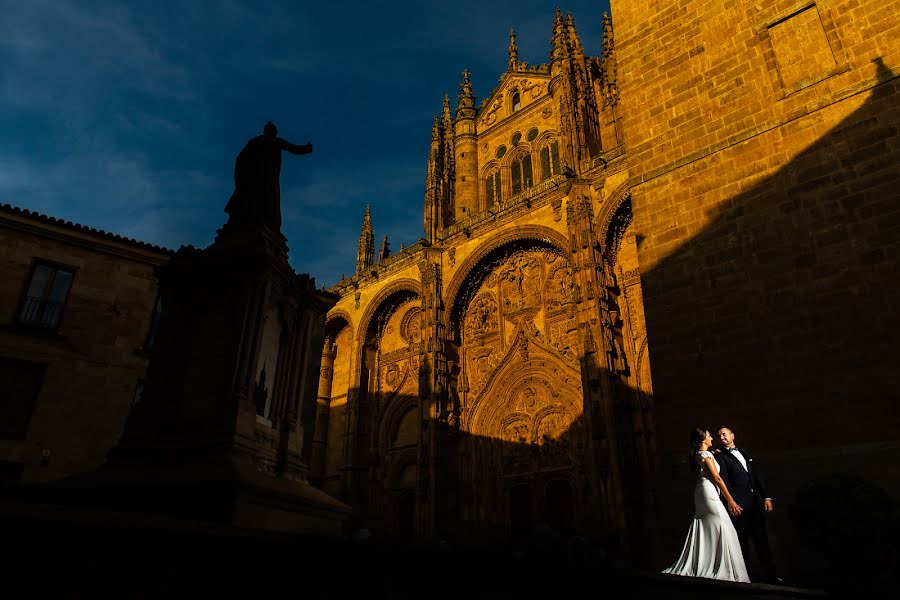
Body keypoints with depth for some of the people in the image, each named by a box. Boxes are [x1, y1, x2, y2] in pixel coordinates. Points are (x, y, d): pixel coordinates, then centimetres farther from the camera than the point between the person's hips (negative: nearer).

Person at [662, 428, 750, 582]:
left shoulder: (696, 455, 13)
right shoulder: (706, 455, -12)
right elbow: (717, 478, -14)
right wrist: (731, 501, -12)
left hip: (700, 493, 9)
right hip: (709, 491, -9)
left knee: (702, 532, 11)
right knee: (723, 530, -4)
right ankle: (724, 571, -3)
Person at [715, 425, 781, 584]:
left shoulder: (744, 452, 18)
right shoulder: (720, 456, 0)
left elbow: (757, 475, 16)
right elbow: (725, 480, -9)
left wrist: (766, 496, 7)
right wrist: (732, 502, -18)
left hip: (755, 501, 5)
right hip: (739, 503, -5)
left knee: (761, 539, 7)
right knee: (742, 541, 1)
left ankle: (770, 574, 11)